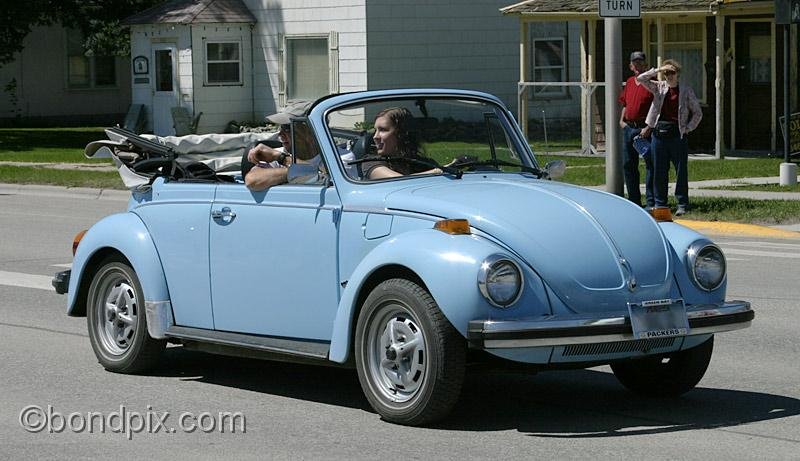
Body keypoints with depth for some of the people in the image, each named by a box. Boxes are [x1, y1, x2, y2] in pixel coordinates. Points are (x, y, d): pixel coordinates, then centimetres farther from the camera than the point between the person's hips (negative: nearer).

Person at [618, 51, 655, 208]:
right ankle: (634, 200, 19)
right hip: (629, 128, 7)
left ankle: (651, 201, -2)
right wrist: (622, 120, 11)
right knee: (628, 165, 10)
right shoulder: (629, 82, 15)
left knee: (650, 164, -4)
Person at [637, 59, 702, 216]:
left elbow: (697, 113, 9)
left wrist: (688, 128, 0)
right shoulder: (659, 87, 11)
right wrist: (657, 70, -4)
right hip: (659, 131, 2)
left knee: (681, 169, -2)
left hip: (677, 133, -2)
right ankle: (660, 204, 13)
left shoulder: (686, 90, 5)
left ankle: (682, 204, 3)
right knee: (659, 169, 5)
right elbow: (641, 79, 1)